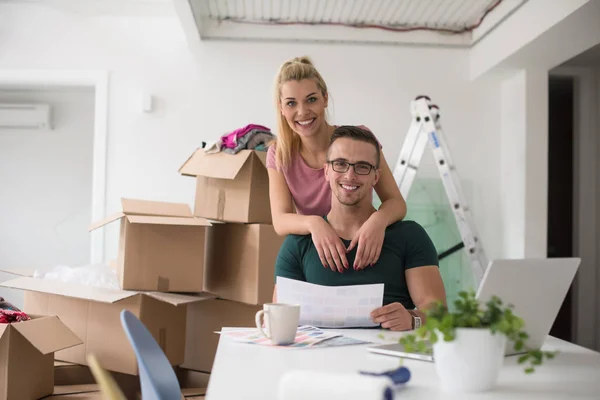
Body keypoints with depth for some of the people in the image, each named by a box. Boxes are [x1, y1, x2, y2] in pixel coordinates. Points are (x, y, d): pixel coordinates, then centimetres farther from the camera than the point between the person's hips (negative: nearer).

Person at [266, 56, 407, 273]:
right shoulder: (279, 154, -6)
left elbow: (397, 202, -14)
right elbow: (280, 220, -15)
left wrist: (378, 219, -37)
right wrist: (314, 223, -37)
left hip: (363, 257, -2)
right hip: (312, 256, 3)